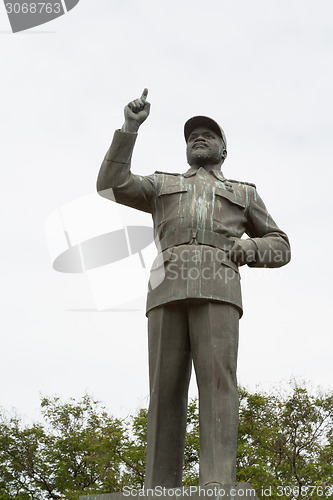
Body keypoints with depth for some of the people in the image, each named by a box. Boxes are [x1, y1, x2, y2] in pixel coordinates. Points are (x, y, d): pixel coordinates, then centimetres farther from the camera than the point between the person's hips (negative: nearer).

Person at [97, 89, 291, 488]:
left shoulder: (243, 195, 31)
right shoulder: (163, 187, 33)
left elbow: (280, 250, 25)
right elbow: (111, 185, 14)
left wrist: (249, 249, 1)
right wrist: (130, 127, 7)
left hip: (217, 289, -1)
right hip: (168, 291, 1)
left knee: (217, 381, -21)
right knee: (167, 391, -10)